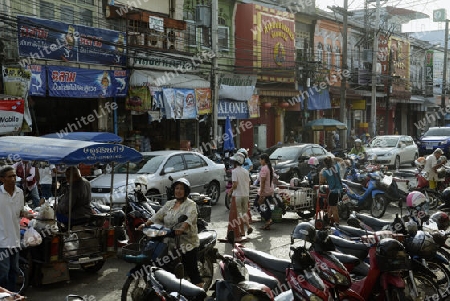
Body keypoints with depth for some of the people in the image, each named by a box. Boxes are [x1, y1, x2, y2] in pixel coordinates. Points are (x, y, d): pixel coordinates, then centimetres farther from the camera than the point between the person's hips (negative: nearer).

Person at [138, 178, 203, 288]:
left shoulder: (190, 205, -4)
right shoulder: (169, 204, 16)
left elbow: (189, 218, -23)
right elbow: (158, 215, 9)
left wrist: (182, 228, -41)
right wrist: (145, 224, -5)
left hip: (187, 243, -6)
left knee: (192, 270, -6)